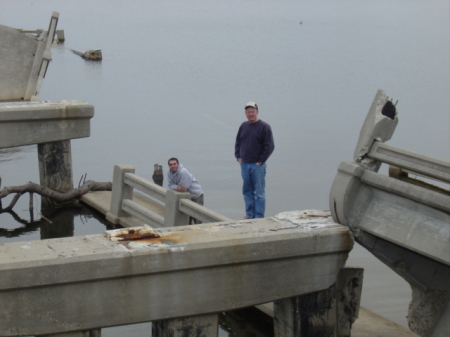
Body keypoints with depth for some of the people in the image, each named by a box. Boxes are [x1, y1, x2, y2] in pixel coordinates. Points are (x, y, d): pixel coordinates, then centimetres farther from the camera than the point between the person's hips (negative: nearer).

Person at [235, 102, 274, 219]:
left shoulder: (264, 127, -7)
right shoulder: (243, 126, 9)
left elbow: (269, 146, -9)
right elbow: (238, 142, 20)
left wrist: (261, 161, -11)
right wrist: (238, 156, 9)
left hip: (257, 165, -5)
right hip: (244, 164, 5)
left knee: (259, 192, -1)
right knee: (247, 191, 11)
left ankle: (259, 216, 4)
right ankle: (249, 214, 19)